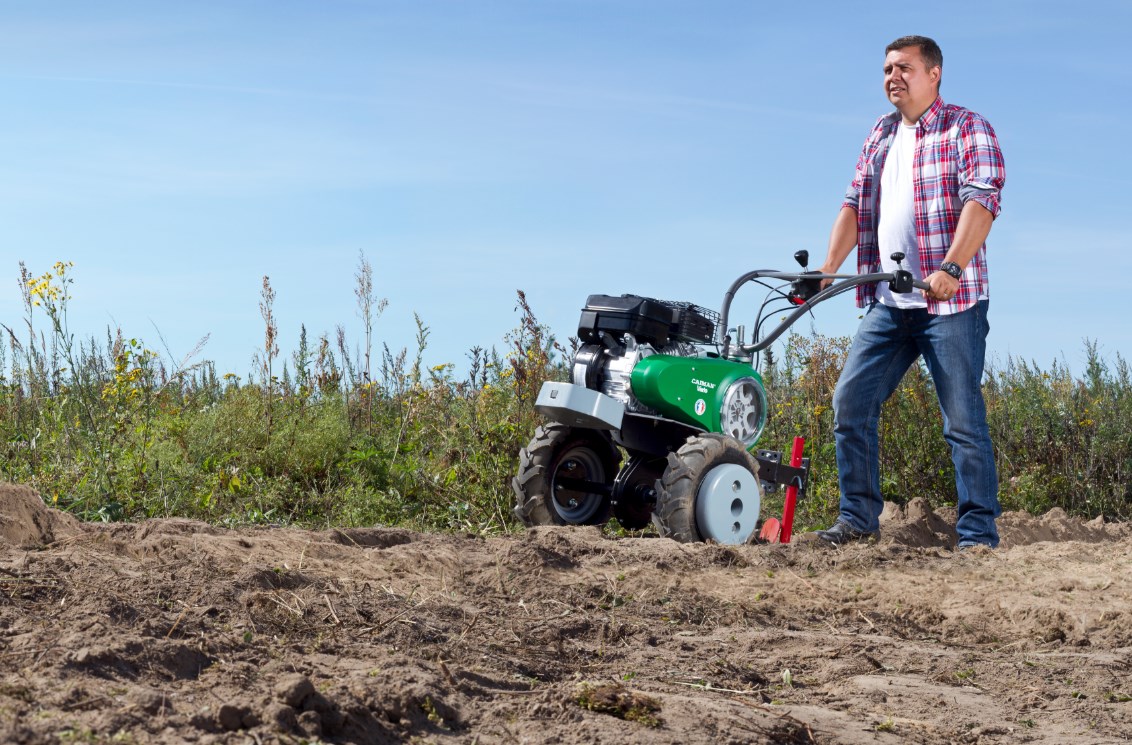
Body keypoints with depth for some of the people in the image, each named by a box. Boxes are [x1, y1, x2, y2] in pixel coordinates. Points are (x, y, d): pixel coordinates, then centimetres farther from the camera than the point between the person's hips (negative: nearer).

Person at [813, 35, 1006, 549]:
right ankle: (859, 517, 10)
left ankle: (978, 534, 2)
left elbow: (981, 201, -15)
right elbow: (854, 206, 15)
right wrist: (830, 268, 0)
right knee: (850, 401, 0)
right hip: (888, 303, 6)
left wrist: (951, 268, -29)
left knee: (963, 418, -5)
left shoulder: (967, 129, -1)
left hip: (950, 301, -6)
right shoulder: (879, 137, 18)